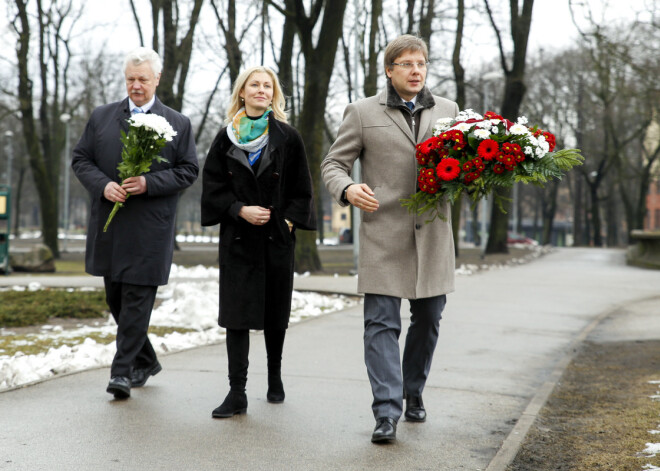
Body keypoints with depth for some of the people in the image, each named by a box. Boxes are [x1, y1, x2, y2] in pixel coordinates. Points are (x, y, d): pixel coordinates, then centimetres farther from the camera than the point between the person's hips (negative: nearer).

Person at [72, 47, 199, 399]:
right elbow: (80, 159, 9)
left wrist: (149, 183, -14)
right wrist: (102, 185, -10)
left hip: (150, 226, -4)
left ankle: (123, 370, -1)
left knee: (137, 298, -7)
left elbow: (188, 170, 1)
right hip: (109, 222, 4)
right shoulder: (101, 117, 10)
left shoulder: (178, 125, 3)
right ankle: (146, 361, 29)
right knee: (116, 299, 12)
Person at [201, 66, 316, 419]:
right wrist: (240, 210, -11)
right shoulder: (226, 138, 5)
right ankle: (237, 393, -4)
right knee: (236, 314, -5)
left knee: (275, 313, 9)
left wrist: (289, 221, -8)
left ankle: (275, 376, 31)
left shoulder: (287, 138, 3)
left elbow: (301, 189, 4)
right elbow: (212, 185, 3)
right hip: (237, 238, 0)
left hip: (277, 237, 0)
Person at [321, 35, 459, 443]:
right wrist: (347, 189, -17)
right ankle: (387, 413, -7)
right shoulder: (363, 113, 4)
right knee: (382, 324, -7)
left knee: (428, 320, 13)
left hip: (433, 234, 4)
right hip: (384, 235, -3)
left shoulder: (448, 111, 13)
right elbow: (333, 164, 5)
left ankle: (414, 393, 32)